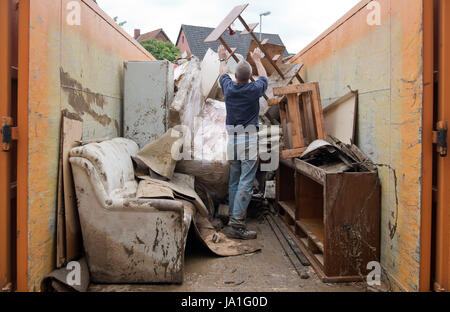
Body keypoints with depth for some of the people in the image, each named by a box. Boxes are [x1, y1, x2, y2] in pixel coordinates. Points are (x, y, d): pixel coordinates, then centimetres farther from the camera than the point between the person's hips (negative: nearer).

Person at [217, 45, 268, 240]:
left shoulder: (229, 88, 3)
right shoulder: (254, 90, -4)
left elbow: (223, 75, 28)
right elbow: (264, 78, 20)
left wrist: (222, 59, 46)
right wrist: (257, 60, 37)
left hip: (232, 139, 5)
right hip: (249, 139, -4)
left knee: (234, 182, 12)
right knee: (245, 183, -7)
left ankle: (234, 219, 18)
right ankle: (236, 225, -9)